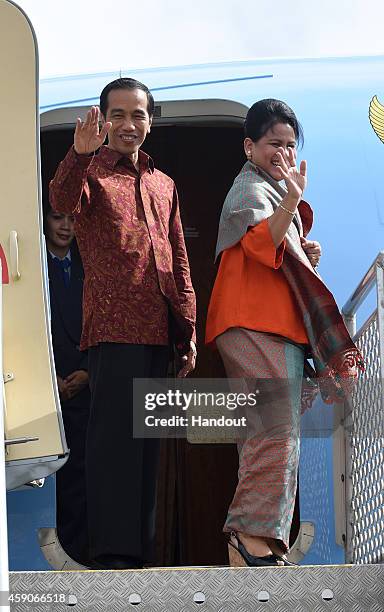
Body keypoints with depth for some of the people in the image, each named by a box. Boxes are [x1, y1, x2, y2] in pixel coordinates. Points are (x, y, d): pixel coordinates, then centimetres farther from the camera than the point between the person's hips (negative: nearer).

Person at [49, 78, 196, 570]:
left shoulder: (163, 185, 22)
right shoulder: (91, 170, 5)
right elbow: (62, 203, -20)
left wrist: (189, 331, 16)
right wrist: (80, 153, -38)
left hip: (158, 328, 6)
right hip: (113, 323, -6)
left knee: (147, 437, 8)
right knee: (116, 432, -10)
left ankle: (140, 551, 13)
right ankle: (114, 553, -9)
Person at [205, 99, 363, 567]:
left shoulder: (273, 189, 27)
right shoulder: (251, 189, -4)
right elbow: (261, 245, -24)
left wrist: (305, 253, 14)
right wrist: (293, 200, -39)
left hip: (279, 326, 11)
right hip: (256, 326, -11)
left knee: (272, 434, 8)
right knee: (278, 432, -20)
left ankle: (257, 543, 10)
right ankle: (253, 537, -22)